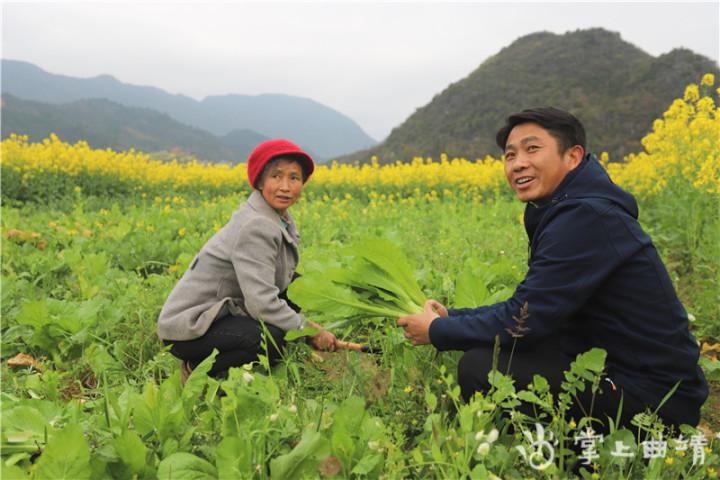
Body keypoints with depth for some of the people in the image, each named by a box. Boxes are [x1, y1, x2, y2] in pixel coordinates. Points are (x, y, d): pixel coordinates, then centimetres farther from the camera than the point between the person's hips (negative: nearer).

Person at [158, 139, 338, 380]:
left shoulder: (279, 220, 5)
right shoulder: (255, 227, -23)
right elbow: (261, 303, -28)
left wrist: (304, 322, -4)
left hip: (220, 314, 10)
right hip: (188, 329, -10)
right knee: (273, 337, -32)